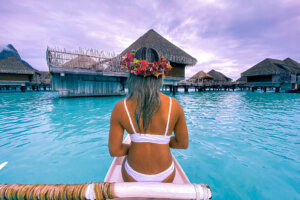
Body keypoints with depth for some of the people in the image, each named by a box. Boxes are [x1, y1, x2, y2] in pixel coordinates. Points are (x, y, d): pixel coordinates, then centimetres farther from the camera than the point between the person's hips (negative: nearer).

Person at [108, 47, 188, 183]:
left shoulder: (120, 108, -20)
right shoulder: (174, 105, -19)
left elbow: (114, 151, -12)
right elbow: (183, 144, -7)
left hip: (133, 177, 0)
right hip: (165, 177, 1)